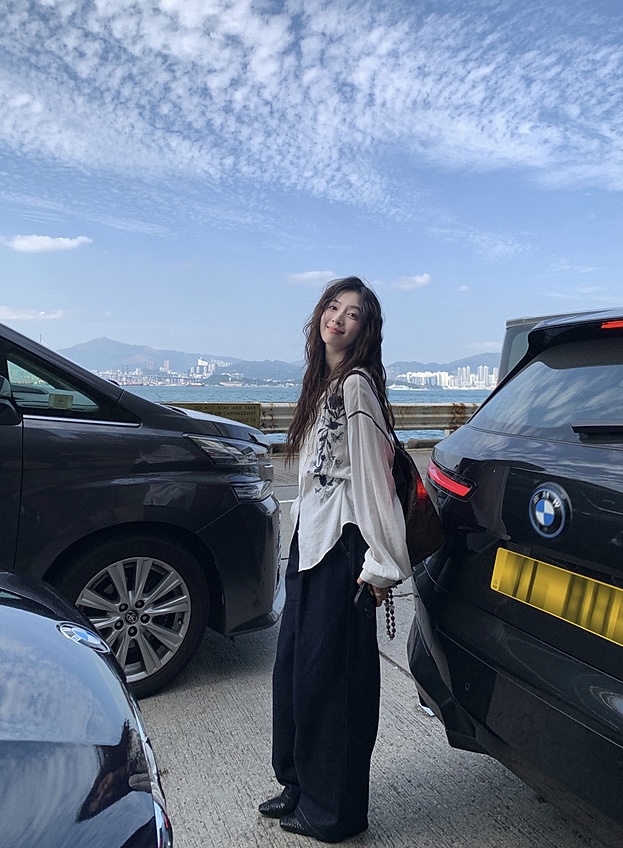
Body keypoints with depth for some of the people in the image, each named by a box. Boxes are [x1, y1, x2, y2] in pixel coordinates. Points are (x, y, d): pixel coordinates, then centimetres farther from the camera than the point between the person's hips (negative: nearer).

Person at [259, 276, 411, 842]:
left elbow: (374, 476, -17)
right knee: (294, 664, 16)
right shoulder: (323, 382, 14)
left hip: (341, 547, -9)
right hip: (309, 540, 9)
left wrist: (382, 563, -17)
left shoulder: (357, 385, -14)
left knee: (327, 673, 3)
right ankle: (300, 785, 36)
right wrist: (304, 531, 18)